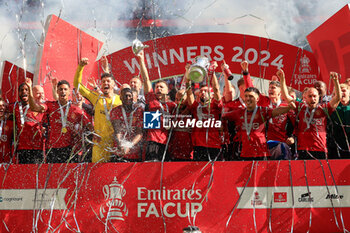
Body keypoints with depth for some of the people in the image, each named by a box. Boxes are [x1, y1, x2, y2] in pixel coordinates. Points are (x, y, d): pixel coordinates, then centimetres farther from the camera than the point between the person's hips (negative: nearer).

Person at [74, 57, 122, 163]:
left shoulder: (120, 100, 8)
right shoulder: (96, 97, 10)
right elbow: (77, 84, 12)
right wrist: (80, 66, 3)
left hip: (115, 141, 0)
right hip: (99, 141, 0)